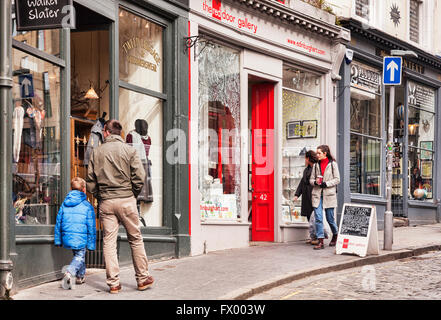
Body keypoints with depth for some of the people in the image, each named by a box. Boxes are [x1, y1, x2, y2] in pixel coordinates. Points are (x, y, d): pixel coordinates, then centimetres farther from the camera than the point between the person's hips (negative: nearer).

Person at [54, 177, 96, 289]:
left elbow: (58, 223, 11)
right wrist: (91, 244, 2)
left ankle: (80, 276, 29)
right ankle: (69, 272, -20)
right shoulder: (87, 206, -4)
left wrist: (58, 240, 19)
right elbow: (91, 227, -4)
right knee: (79, 257, 5)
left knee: (78, 255, 24)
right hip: (81, 239, -5)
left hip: (67, 238, 5)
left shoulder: (64, 204, 9)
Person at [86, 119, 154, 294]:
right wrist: (133, 194, 8)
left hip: (105, 202, 1)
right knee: (136, 239, 9)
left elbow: (91, 181, 5)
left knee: (109, 242, 4)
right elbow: (139, 177, -7)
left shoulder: (97, 152, 5)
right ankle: (143, 278, 14)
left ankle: (113, 283, 2)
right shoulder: (129, 150, 0)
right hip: (126, 200, -1)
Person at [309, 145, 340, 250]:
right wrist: (315, 182, -7)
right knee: (318, 218, -7)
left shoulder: (332, 164, -1)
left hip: (329, 194, -3)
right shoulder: (316, 165, 11)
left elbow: (337, 179, -2)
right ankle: (320, 242, -6)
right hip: (317, 194, 3)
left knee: (330, 218, 6)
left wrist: (326, 184, -14)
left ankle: (335, 235, 33)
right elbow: (311, 179, 15)